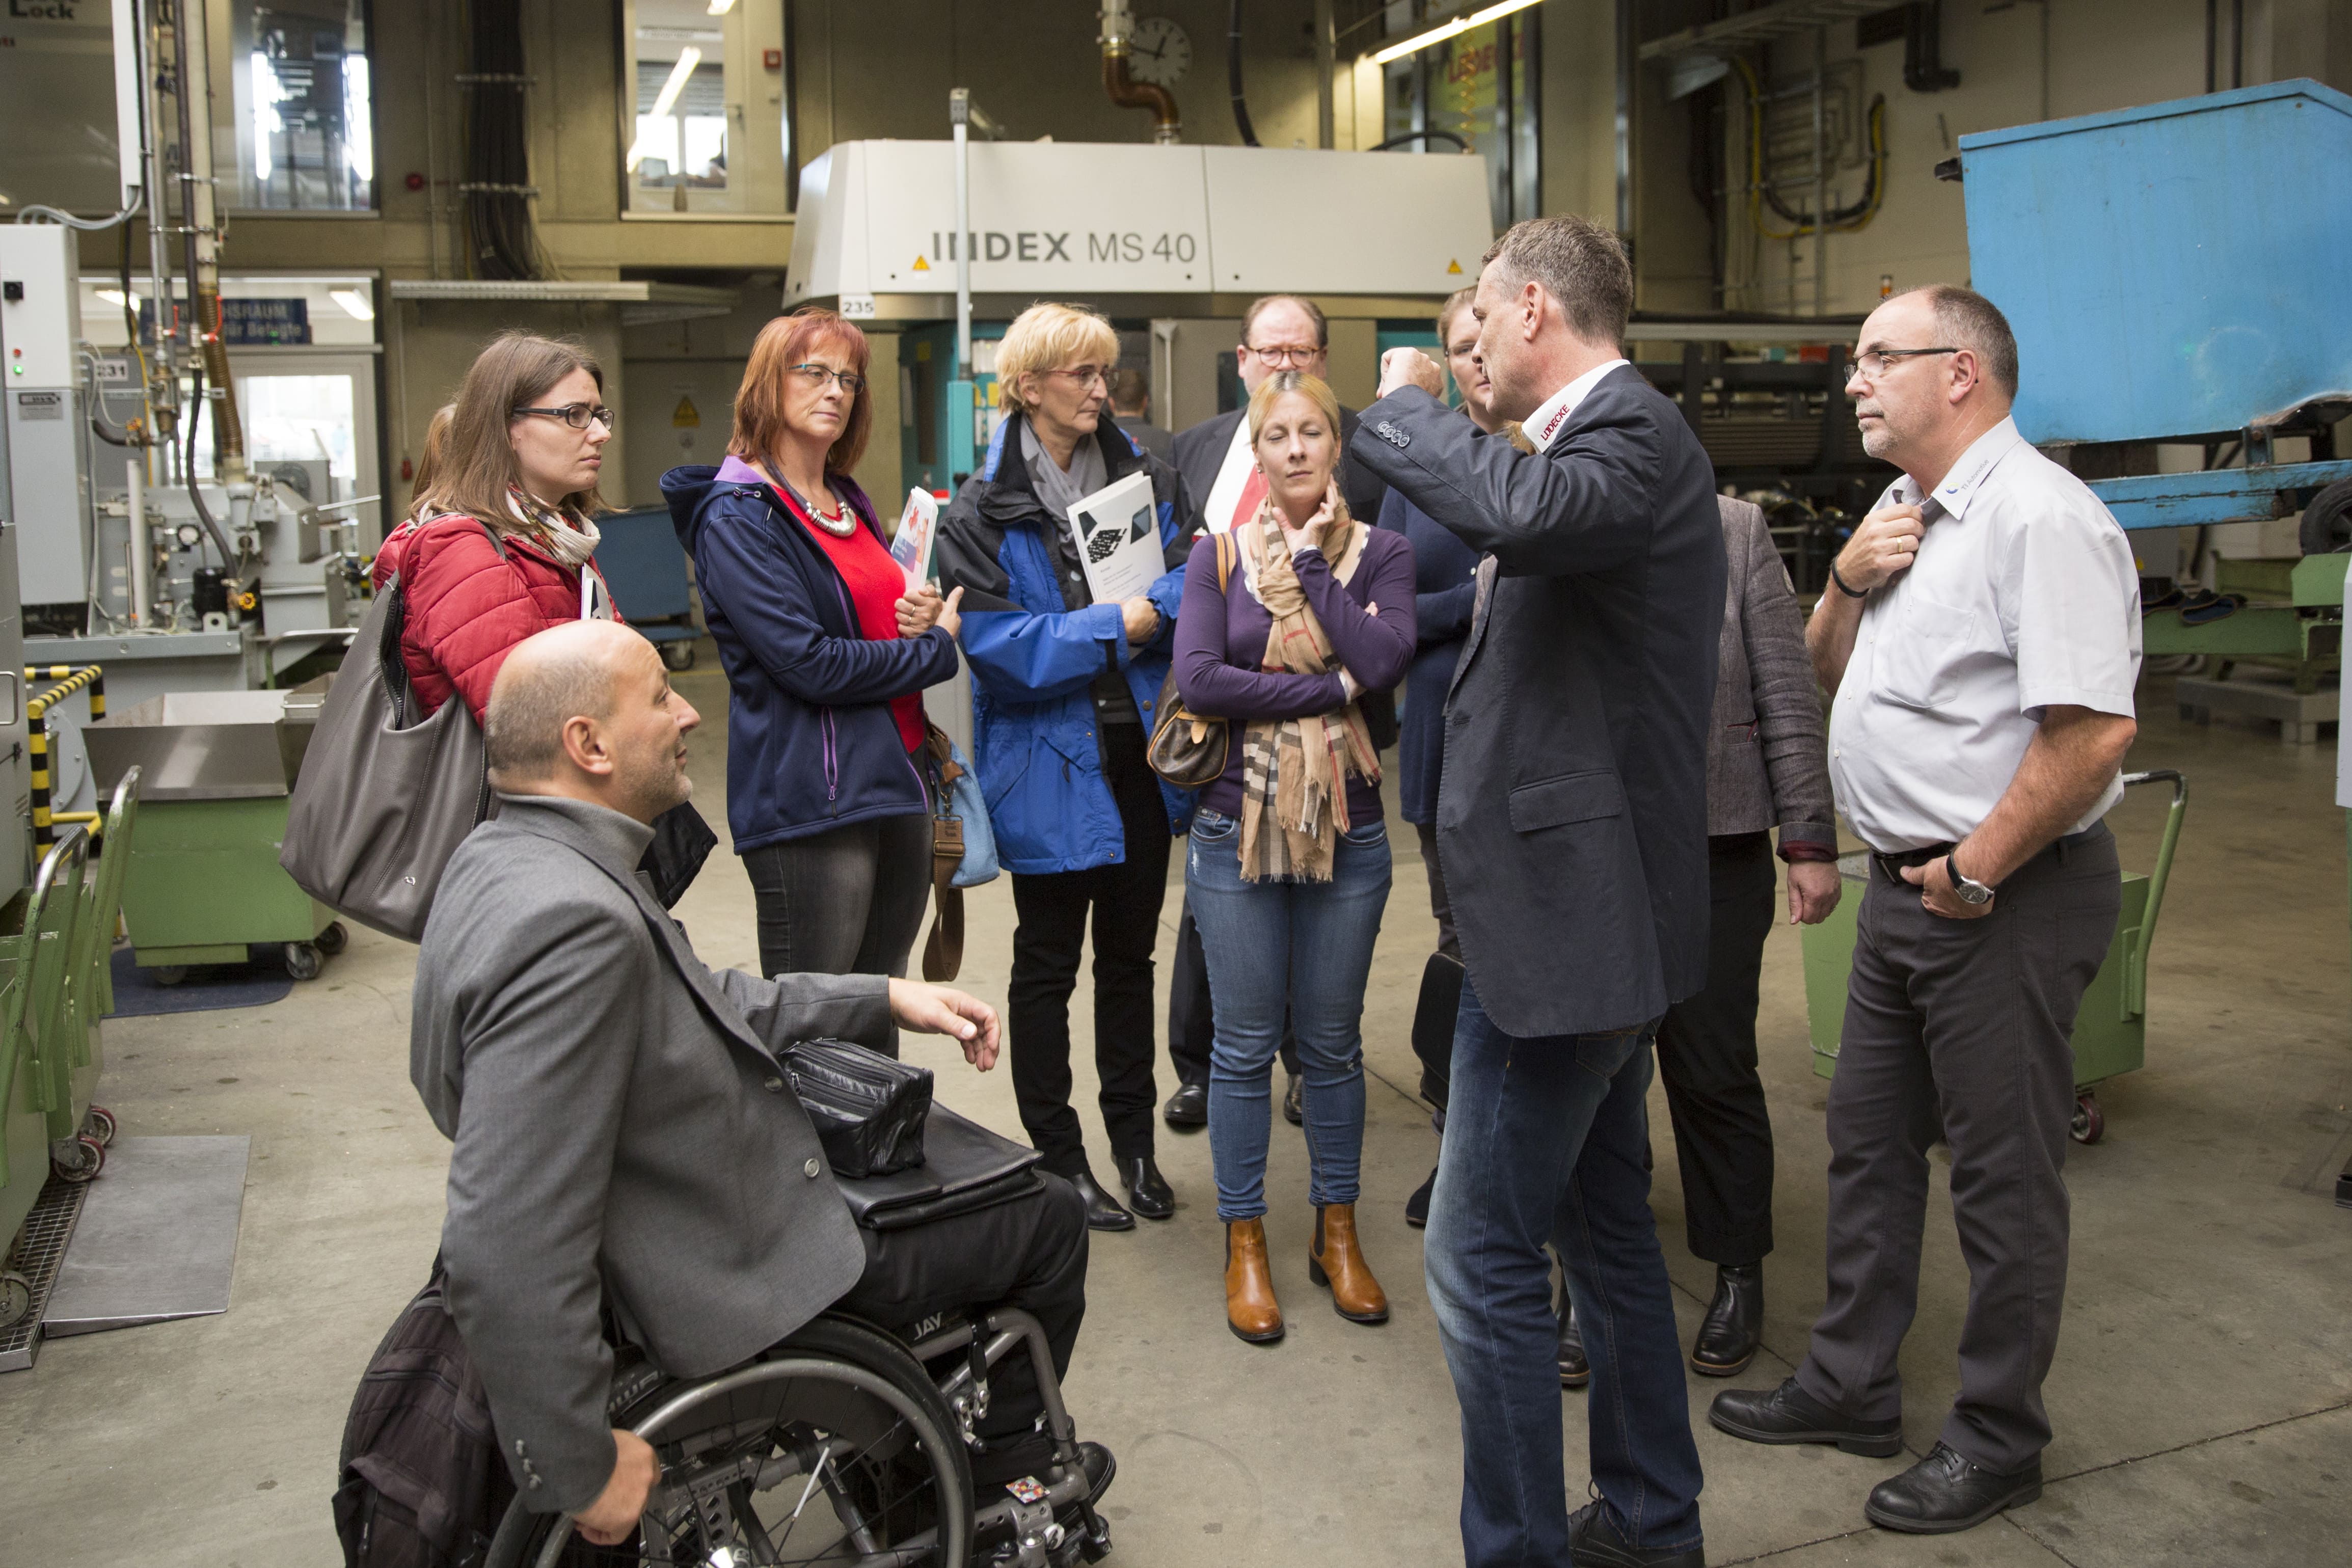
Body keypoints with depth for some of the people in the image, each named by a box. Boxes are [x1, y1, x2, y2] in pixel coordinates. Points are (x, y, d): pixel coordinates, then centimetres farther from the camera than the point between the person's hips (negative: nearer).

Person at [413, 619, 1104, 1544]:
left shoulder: (512, 856, -1)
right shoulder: (572, 924, -34)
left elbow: (701, 1005, 12)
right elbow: (507, 1252, -36)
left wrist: (886, 998, 9)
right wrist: (577, 1470, -27)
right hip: (730, 1285, -10)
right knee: (1051, 1221, 9)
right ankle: (997, 1467, 36)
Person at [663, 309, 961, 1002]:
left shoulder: (851, 503, 17)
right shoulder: (737, 517, -10)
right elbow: (809, 663, -19)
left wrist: (925, 615, 2)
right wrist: (937, 649, -8)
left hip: (897, 787, 8)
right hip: (809, 807, -8)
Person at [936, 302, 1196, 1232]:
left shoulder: (1147, 480, 5)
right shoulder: (982, 511, -8)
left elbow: (1191, 585, -2)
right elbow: (994, 640, -16)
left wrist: (1150, 611, -23)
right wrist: (1112, 630, -17)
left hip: (1140, 752, 4)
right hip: (1049, 762, -4)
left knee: (1130, 954, 16)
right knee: (1048, 964, 9)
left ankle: (1133, 1141, 31)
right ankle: (1059, 1158, 22)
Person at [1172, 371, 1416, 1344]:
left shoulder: (1380, 554, 3)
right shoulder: (1218, 554, 1)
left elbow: (1385, 659, -16)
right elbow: (1198, 680, -14)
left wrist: (1310, 562, -10)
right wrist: (1332, 688, -14)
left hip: (1346, 829, 1)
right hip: (1237, 828, -1)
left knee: (1333, 1042, 12)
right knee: (1245, 1045, 6)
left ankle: (1337, 1235, 27)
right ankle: (1245, 1245, 20)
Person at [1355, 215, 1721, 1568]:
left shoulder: (1634, 431, -16)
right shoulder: (1619, 433, 15)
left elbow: (1524, 512, -38)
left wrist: (1410, 404, -22)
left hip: (1567, 907, -11)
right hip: (1596, 903, 11)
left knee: (1484, 1261, -5)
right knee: (1606, 1227, 20)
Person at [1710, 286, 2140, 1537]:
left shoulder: (2039, 517, -18)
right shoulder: (1910, 519, 13)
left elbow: (2094, 730, -26)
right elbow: (1831, 677, 20)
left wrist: (1976, 872, -18)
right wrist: (1847, 580, 0)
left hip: (2003, 903, -9)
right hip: (1907, 887, 10)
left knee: (2004, 1176, 5)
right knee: (1869, 1143, 17)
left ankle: (1998, 1440, 21)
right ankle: (1850, 1388, 32)